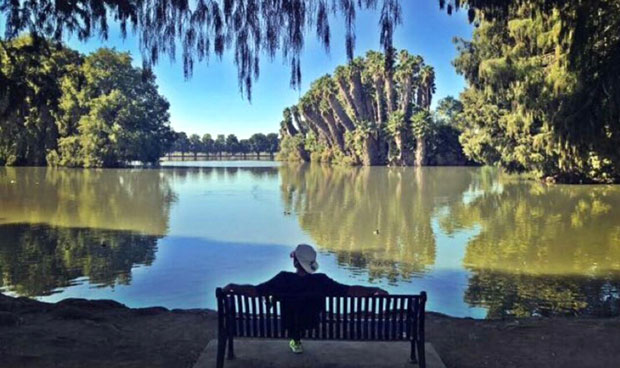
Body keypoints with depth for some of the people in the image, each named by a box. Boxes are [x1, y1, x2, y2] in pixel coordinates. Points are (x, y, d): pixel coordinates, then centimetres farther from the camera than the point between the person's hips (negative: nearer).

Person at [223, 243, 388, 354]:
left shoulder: (284, 279, -33)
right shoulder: (321, 280, -30)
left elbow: (254, 291, -32)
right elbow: (351, 290, -30)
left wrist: (233, 286, -17)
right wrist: (374, 290, -18)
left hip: (289, 324, 0)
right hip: (312, 323, 0)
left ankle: (295, 339, 43)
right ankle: (297, 339, 46)